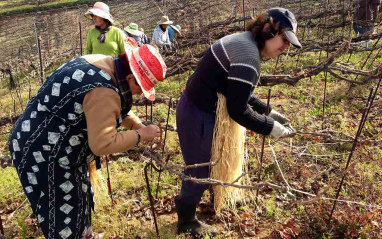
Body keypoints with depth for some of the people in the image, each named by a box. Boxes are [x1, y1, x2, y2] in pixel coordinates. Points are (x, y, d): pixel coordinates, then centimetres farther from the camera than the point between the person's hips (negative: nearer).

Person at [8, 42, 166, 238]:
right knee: (64, 214, 6)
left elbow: (116, 107, 14)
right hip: (43, 154, -11)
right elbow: (102, 144, -30)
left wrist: (137, 124, 1)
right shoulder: (103, 91, -32)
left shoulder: (104, 64, 0)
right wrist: (140, 136, -19)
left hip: (52, 146, 11)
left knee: (78, 198, 26)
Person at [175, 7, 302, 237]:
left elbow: (240, 94, 16)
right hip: (198, 115, -10)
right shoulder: (248, 55, -25)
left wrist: (268, 111, 11)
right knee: (201, 170, 8)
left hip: (202, 109, 10)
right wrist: (271, 128, -15)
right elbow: (238, 110, -25)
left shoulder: (244, 43, 8)